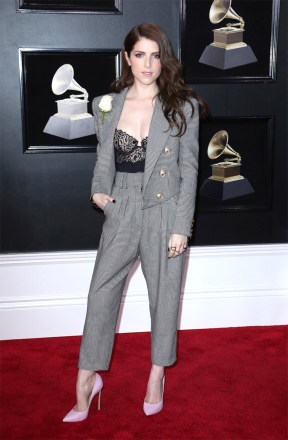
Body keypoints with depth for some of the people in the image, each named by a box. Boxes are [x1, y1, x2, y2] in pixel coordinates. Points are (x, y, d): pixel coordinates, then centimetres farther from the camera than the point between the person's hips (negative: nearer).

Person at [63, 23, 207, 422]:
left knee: (164, 295, 11)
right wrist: (99, 190, -8)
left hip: (164, 214, -1)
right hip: (121, 213, 2)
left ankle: (158, 374, 32)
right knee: (101, 295, 2)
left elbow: (189, 169, -4)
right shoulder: (107, 105, 4)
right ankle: (87, 380, 18)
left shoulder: (182, 107, -3)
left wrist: (181, 227, -9)